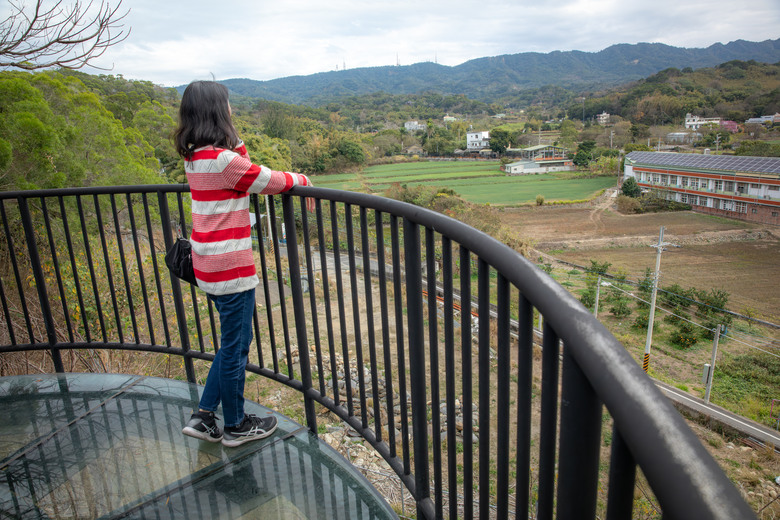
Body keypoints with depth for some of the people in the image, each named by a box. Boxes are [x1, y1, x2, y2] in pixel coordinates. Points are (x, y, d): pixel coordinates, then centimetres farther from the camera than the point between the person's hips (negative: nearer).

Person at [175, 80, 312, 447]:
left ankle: (203, 417, 30)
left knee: (233, 343, 21)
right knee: (236, 346, 7)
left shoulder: (194, 157, 8)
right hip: (230, 266, -9)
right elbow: (269, 181, -10)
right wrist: (302, 180, 6)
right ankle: (235, 427, 25)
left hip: (209, 264, 9)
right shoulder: (222, 159, -20)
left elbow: (247, 177, 16)